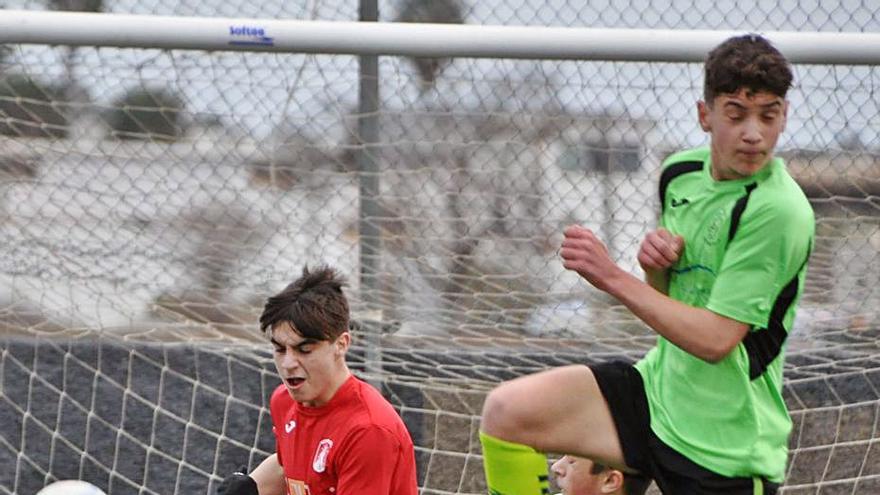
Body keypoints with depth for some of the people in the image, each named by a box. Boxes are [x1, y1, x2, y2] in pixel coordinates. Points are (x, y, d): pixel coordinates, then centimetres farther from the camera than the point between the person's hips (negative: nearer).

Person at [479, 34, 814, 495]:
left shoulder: (780, 211, -20)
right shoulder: (680, 172, 3)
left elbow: (715, 339, -23)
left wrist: (613, 277, -20)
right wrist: (656, 262, -7)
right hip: (657, 389, 6)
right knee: (507, 412, -11)